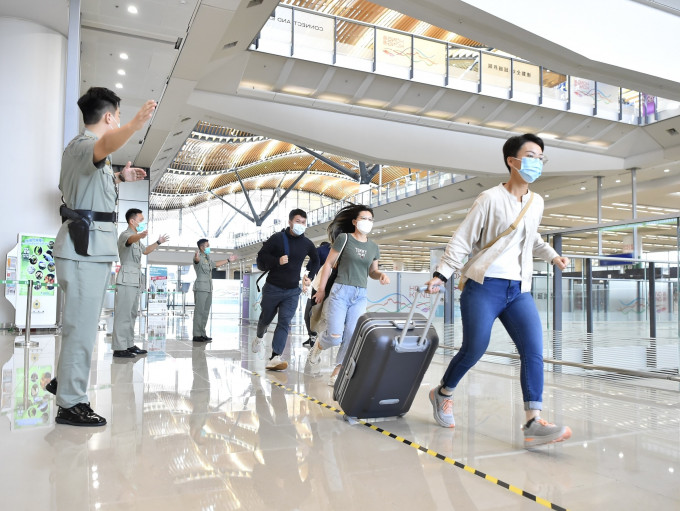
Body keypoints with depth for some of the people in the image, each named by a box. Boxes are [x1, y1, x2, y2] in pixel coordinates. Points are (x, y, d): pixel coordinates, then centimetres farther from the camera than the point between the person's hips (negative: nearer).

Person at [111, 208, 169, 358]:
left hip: (135, 280, 10)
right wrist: (141, 235, -55)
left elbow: (145, 250, 41)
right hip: (126, 279, -10)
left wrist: (158, 242, 39)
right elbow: (131, 239, -34)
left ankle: (129, 345, 18)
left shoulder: (137, 238, 23)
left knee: (132, 314, 12)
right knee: (123, 314, -12)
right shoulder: (125, 234, -8)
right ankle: (119, 348, -13)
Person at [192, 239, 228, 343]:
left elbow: (215, 264, 38)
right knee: (199, 311, -10)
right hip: (201, 288, -9)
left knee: (205, 312, 10)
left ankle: (202, 334, 16)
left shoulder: (208, 258, 20)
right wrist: (196, 257, -59)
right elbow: (197, 260, -34)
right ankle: (197, 335, -10)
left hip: (209, 288, 9)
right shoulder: (199, 257, -9)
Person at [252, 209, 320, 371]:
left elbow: (315, 261, 23)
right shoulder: (277, 238, -8)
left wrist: (309, 276, 11)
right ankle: (260, 337, 49)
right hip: (272, 288, -1)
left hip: (292, 291, 2)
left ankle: (275, 358, -15)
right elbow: (261, 256, -6)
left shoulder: (307, 244, 3)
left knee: (284, 322, -11)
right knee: (266, 318, 15)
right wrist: (277, 261, -22)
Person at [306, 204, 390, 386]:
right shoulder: (344, 238, -4)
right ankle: (318, 346, 26)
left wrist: (381, 274, -4)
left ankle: (337, 372, 11)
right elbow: (328, 264, -1)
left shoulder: (373, 247, 10)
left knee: (352, 336, -4)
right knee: (335, 336, -9)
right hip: (340, 291, -4)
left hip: (360, 296, 4)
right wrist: (321, 289, -1)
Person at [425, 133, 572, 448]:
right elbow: (462, 241, -4)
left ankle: (533, 422, -10)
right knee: (474, 349, -3)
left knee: (534, 350, -11)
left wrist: (552, 256, 22)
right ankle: (443, 394, 23)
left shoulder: (537, 203, 15)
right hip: (484, 286, -5)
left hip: (519, 291, 6)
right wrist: (441, 274, -12)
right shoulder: (490, 199, -4)